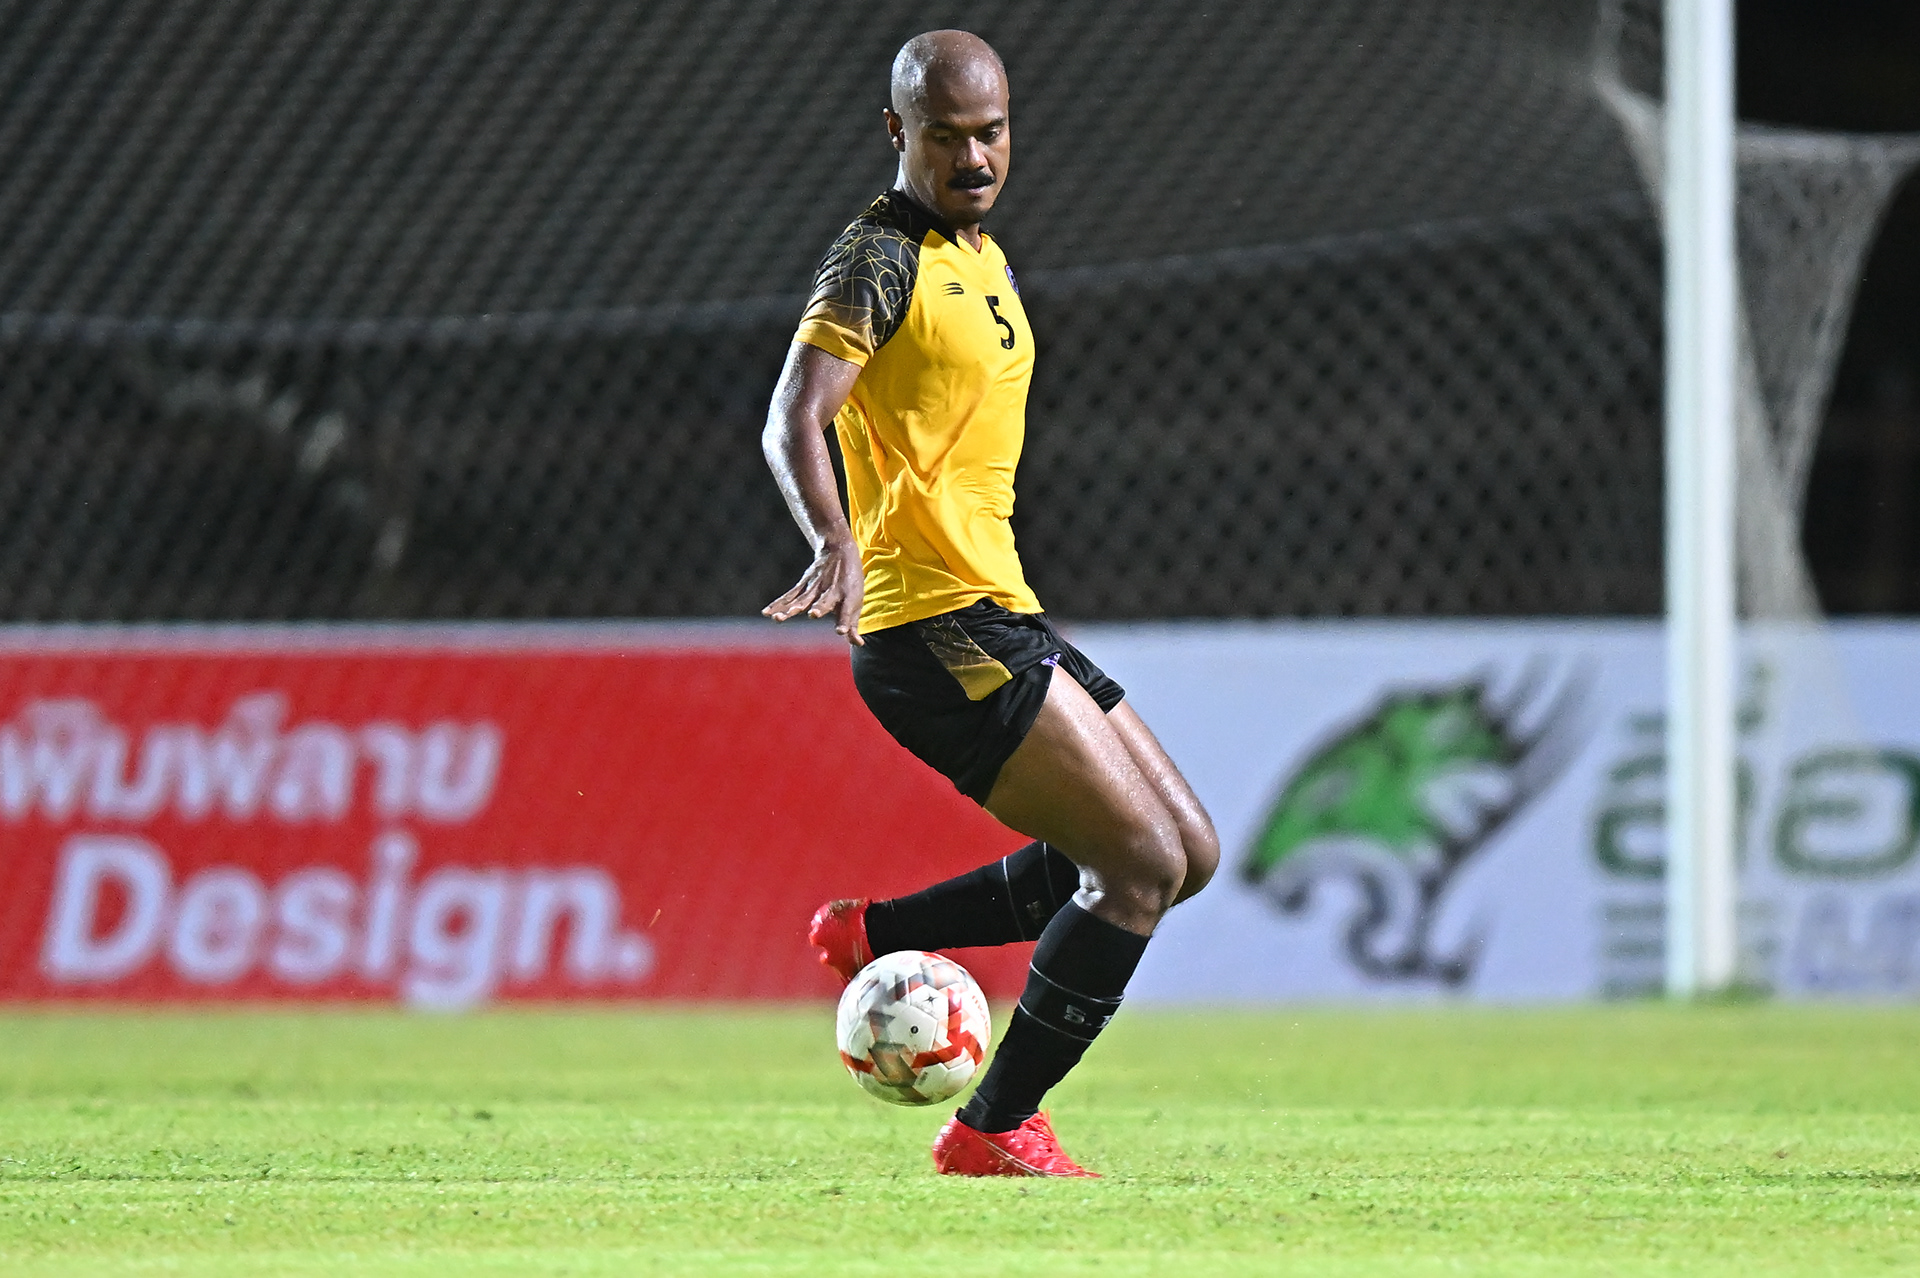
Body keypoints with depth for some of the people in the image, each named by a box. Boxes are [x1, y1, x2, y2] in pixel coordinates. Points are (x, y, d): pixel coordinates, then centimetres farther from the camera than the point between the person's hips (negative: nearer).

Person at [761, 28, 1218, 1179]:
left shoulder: (983, 256, 18)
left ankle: (873, 936, 13)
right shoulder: (880, 259, -11)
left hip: (1000, 619, 9)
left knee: (1187, 853, 10)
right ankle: (995, 1130, -4)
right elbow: (795, 418, -24)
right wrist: (838, 546, -41)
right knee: (1145, 863, -12)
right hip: (935, 625, -9)